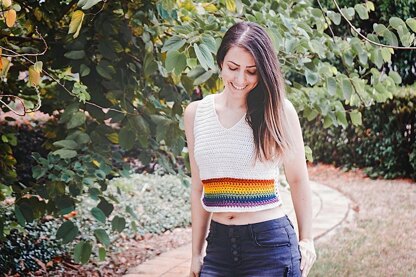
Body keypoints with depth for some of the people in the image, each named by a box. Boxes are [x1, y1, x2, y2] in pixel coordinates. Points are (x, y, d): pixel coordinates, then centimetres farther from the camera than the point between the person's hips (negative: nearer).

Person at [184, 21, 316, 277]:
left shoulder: (277, 111, -5)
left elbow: (298, 179, 4)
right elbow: (199, 188, 10)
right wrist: (197, 253, 11)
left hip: (270, 243, -3)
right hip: (219, 244, 3)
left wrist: (306, 239, 4)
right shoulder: (196, 113, 4)